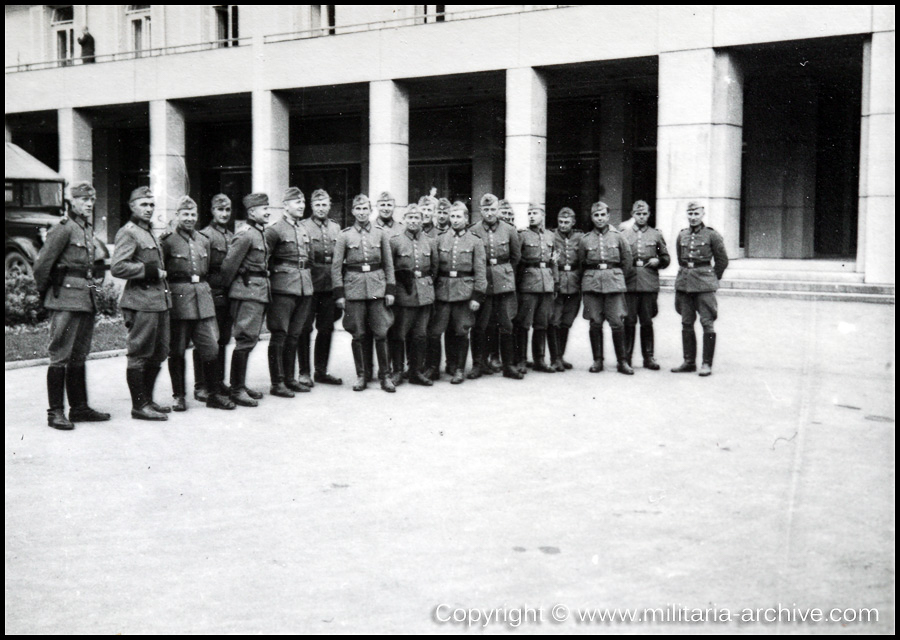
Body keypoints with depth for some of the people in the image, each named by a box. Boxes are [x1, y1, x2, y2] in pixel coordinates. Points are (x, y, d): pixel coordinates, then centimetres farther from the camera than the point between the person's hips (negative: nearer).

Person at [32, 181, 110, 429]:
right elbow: (41, 264, -11)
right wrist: (45, 293, -1)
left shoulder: (87, 228, 15)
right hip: (66, 299, -8)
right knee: (60, 356, -4)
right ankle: (56, 412, 0)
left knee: (79, 356, 13)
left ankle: (79, 408, 19)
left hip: (86, 298, 8)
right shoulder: (63, 228, -10)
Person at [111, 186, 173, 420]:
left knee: (158, 354, 13)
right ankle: (139, 406, 3)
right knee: (139, 355, -3)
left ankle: (148, 400, 23)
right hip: (141, 302, -9)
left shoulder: (149, 233, 20)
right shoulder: (128, 233, -9)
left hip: (159, 301, 10)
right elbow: (118, 268, -20)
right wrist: (150, 271, -17)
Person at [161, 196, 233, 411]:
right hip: (178, 301, -5)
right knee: (177, 351, 3)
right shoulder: (168, 241, -4)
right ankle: (179, 396, 13)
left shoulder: (203, 241, 14)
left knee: (211, 348, 2)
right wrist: (168, 290, -7)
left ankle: (215, 394, 10)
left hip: (203, 299, 5)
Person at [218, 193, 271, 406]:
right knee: (245, 339, -9)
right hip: (248, 291, -10)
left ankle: (241, 384, 21)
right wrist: (224, 287, -3)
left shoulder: (259, 233, 16)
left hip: (260, 292, 10)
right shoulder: (245, 235, -14)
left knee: (250, 339, 13)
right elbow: (229, 264, -14)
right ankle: (237, 390, -5)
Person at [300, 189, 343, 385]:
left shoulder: (336, 228, 14)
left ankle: (321, 371, 20)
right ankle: (304, 372, 9)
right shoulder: (303, 226, -1)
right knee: (305, 328, 0)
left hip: (330, 286, 5)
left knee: (326, 328, 9)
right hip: (310, 284, -5)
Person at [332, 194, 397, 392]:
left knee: (381, 333, -1)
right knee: (358, 335, 2)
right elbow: (336, 266, 4)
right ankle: (361, 376, 14)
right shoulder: (345, 235, 3)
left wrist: (390, 290, 3)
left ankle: (385, 376, 9)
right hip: (353, 287, -1)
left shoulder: (380, 234, 7)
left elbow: (389, 264, 10)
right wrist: (339, 293, -2)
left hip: (377, 287, 1)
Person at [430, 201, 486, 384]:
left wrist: (477, 297, -6)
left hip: (464, 292, -1)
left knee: (461, 332, 2)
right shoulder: (440, 239, 8)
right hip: (442, 291, 2)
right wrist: (432, 291, 1)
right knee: (448, 331, 3)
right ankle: (452, 364, 19)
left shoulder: (475, 242, 4)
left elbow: (480, 272, 1)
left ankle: (460, 369, 12)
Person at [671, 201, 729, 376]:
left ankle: (707, 364, 0)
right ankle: (689, 362, 15)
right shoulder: (682, 235, 10)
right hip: (684, 282, 5)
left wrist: (712, 278, 9)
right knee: (686, 323, 7)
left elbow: (722, 261, 5)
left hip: (704, 284, -5)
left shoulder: (711, 235, -2)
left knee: (707, 323, -5)